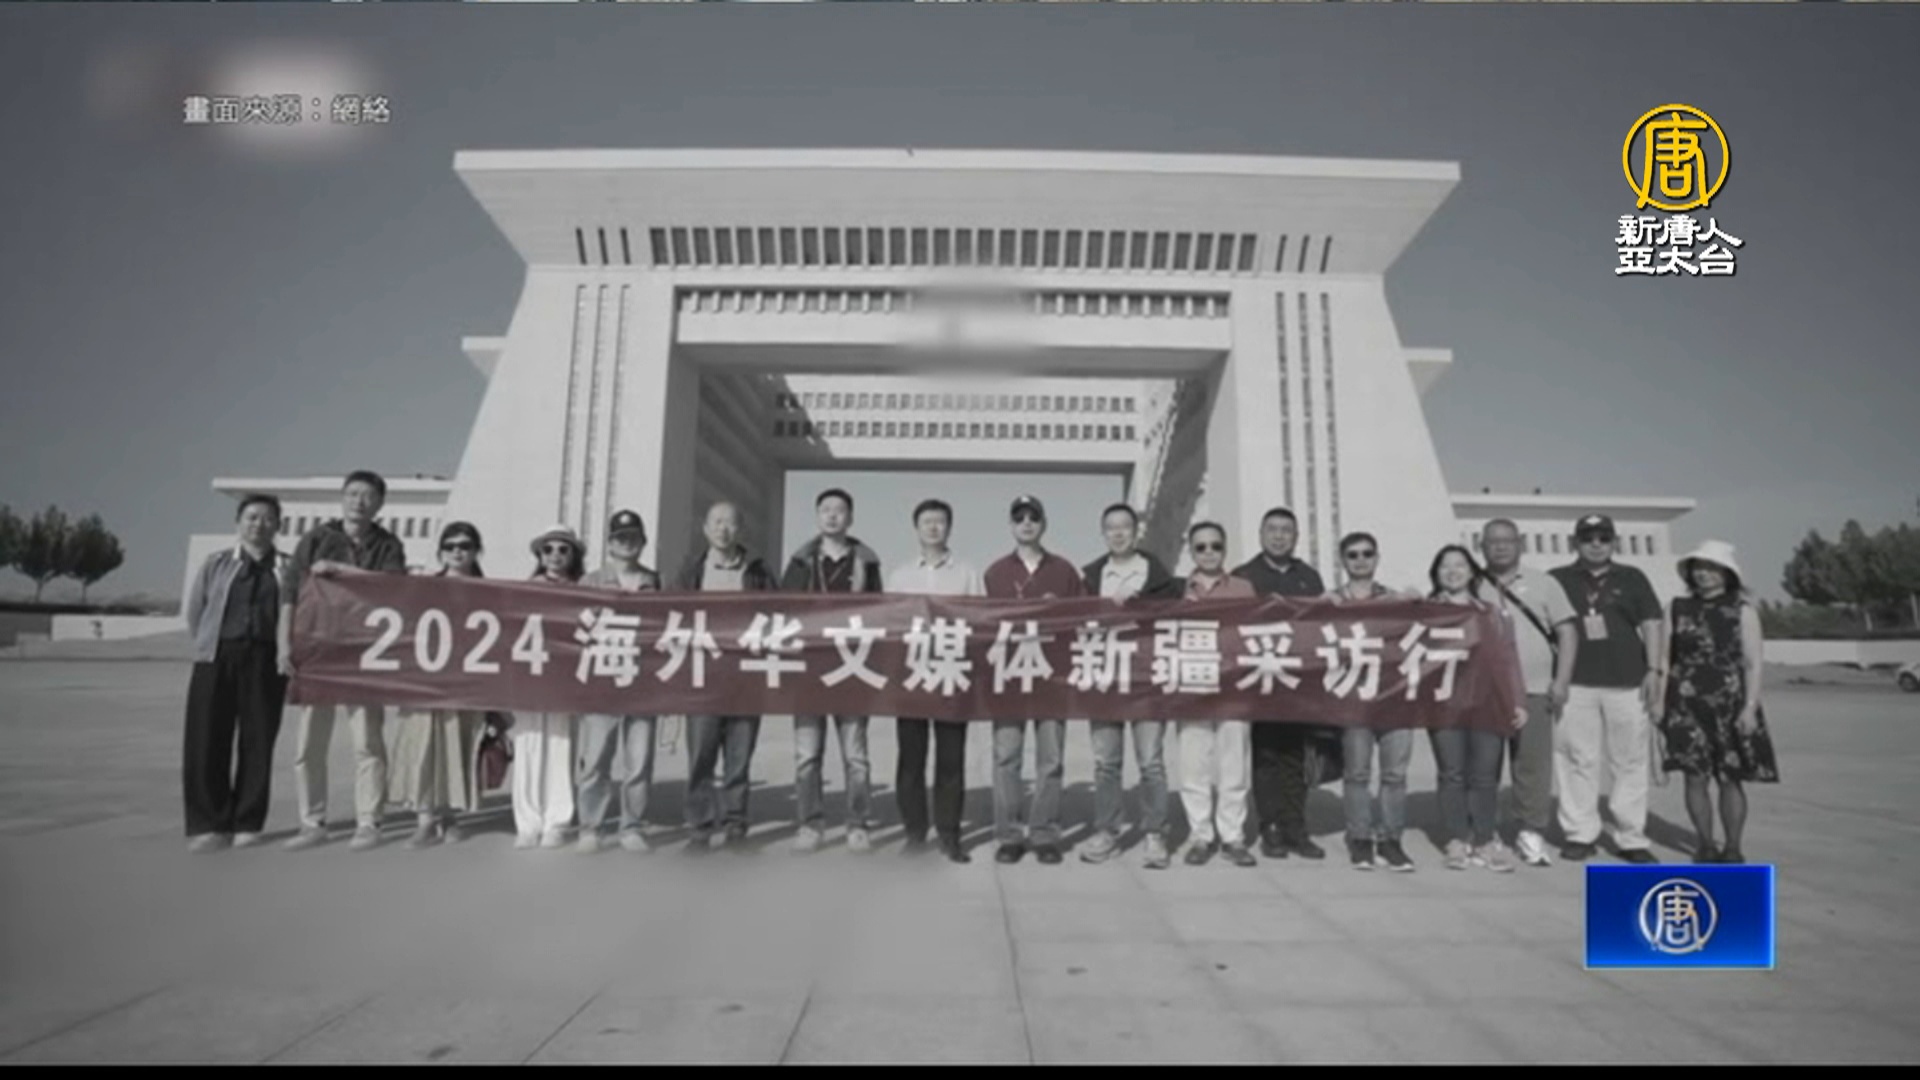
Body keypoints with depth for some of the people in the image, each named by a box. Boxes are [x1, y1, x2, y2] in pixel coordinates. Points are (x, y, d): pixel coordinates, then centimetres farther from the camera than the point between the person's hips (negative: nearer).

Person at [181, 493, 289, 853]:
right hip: (217, 658, 1)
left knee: (257, 742, 2)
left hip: (265, 661, -1)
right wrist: (210, 644, 7)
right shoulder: (217, 563, 11)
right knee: (205, 742, 0)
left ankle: (247, 823, 12)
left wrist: (287, 652, -5)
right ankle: (208, 824, 10)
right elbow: (193, 608, 12)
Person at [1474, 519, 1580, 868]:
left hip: (1532, 689, 0)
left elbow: (1567, 632, 6)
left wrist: (1561, 680, -4)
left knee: (1533, 764, -1)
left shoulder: (1544, 584, 10)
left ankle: (1531, 834, 9)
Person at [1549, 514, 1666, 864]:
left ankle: (1631, 837, 13)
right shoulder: (1558, 580, 8)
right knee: (1578, 761, 1)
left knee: (1630, 762, 4)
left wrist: (1654, 670, -2)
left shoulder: (1632, 579, 12)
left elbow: (1652, 624, 9)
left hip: (1627, 683, 1)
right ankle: (1580, 834, 9)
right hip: (1575, 685, -1)